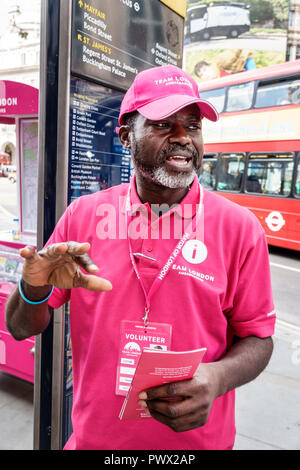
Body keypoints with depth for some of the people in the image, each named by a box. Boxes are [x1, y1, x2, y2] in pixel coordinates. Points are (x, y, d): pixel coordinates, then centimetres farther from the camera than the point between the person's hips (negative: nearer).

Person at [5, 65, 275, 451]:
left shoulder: (239, 227, -11)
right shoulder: (83, 214, -9)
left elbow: (256, 338, -4)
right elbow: (21, 328, -3)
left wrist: (217, 377, -24)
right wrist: (35, 290, -25)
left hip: (196, 439, 0)